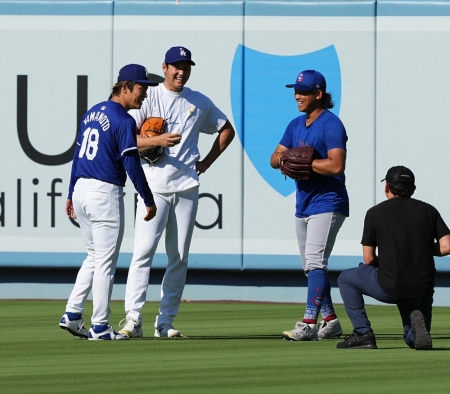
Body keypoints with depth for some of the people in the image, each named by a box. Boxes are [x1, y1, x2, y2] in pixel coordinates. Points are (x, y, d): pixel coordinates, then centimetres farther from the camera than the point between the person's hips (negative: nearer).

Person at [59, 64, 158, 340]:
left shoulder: (93, 113, 13)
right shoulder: (123, 121, -13)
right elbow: (132, 165, -16)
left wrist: (71, 195, 21)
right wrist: (149, 201, -11)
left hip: (81, 190, 8)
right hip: (105, 193, -8)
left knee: (95, 256, 18)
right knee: (105, 260, -1)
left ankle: (72, 315, 12)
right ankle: (100, 326, 2)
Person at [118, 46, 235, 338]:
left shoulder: (200, 103, 12)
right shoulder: (148, 98, 1)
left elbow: (227, 130, 24)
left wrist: (206, 162, 12)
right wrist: (157, 140, -23)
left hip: (187, 187, 4)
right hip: (154, 186, -4)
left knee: (179, 257, 3)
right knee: (144, 251, -13)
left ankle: (166, 321, 7)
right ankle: (133, 318, -16)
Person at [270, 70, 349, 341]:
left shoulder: (331, 124, -12)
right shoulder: (296, 125, 14)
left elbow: (336, 165, -23)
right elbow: (275, 158, 14)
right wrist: (282, 158, -10)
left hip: (327, 204, -9)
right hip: (303, 205, 9)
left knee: (314, 262, -17)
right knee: (311, 266, 13)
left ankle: (309, 323, -23)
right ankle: (330, 320, 24)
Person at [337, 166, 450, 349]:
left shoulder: (375, 213, 1)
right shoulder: (428, 210, 8)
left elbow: (369, 259, 2)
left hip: (389, 289, -3)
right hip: (423, 290, 3)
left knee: (346, 279, 24)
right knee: (413, 339, 26)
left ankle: (363, 333, 11)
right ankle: (417, 322, -10)